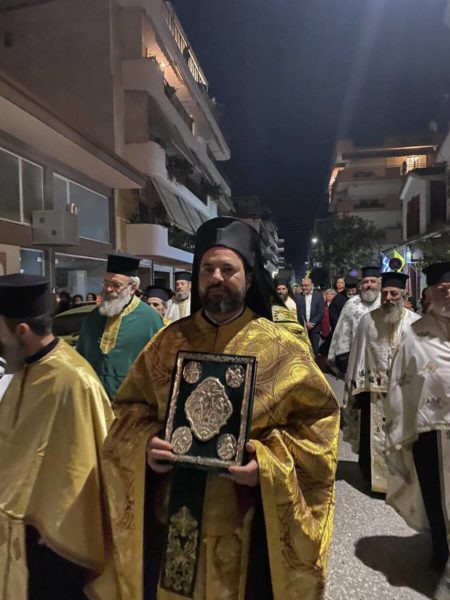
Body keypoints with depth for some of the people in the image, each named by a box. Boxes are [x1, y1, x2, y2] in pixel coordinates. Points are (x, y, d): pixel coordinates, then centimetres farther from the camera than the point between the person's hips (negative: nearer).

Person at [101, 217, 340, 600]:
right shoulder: (168, 342, 0)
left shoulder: (281, 348, -9)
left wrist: (269, 461, -21)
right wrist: (148, 443, -13)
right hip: (174, 513, 3)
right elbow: (131, 407, 6)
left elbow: (317, 419, -8)